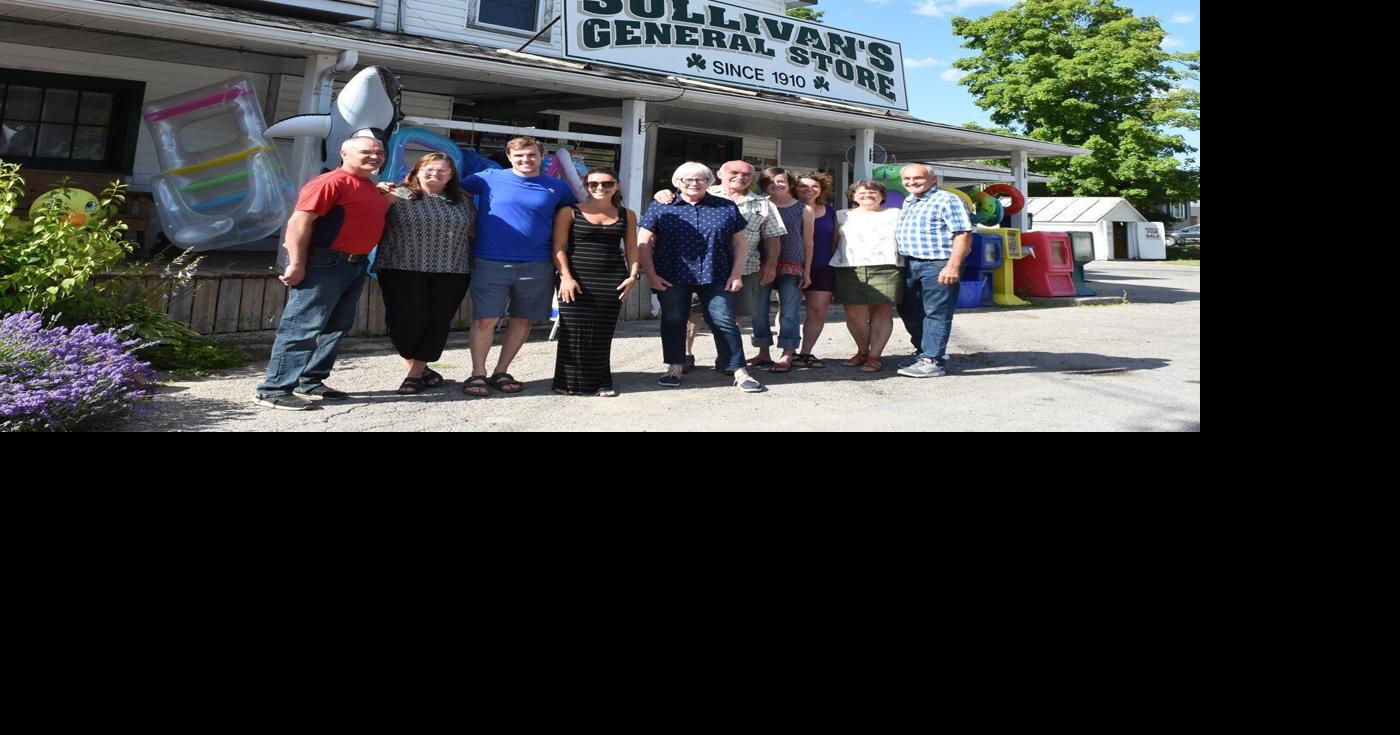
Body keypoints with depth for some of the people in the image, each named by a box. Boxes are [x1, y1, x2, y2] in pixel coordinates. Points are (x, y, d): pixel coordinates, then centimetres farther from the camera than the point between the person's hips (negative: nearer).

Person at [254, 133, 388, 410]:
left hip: (355, 266, 10)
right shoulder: (331, 182, -12)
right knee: (302, 327, -8)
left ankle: (311, 383, 23)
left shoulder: (370, 187, 17)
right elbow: (298, 222, -17)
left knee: (336, 328, 13)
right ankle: (274, 389, -3)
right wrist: (296, 265, -20)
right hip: (324, 263, -10)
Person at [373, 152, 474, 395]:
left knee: (438, 323, 1)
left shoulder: (462, 201, 13)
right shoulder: (398, 195, 2)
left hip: (450, 274, 3)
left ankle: (415, 374, 15)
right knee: (409, 321, -4)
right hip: (404, 271, -2)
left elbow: (474, 228, 21)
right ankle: (419, 368, 19)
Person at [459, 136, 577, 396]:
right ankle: (478, 374, 9)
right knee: (485, 319, -6)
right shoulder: (490, 178, 4)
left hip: (537, 266, 2)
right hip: (490, 263, -2)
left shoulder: (557, 187, 8)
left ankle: (501, 372, 22)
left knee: (523, 319, 8)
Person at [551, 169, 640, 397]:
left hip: (613, 281, 2)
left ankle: (600, 382, 14)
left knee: (603, 333, 3)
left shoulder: (627, 215, 13)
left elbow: (631, 248, 14)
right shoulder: (569, 213, 4)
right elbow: (559, 247, -2)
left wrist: (634, 275, 0)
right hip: (577, 280, -2)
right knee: (575, 332, -4)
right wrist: (566, 277, -12)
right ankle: (573, 382, 7)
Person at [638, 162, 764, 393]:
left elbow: (740, 241, 9)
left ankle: (739, 371, 2)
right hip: (671, 279, 1)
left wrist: (737, 274, 0)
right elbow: (644, 242, 3)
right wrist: (651, 275, -4)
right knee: (673, 321, 7)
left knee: (724, 322, -4)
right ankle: (675, 367, 22)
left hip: (716, 278, 0)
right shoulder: (661, 208, 5)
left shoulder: (726, 207, 8)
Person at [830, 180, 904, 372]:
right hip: (849, 270, 1)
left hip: (886, 269, -1)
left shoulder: (895, 215, 15)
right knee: (854, 315, -5)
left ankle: (874, 356, 3)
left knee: (882, 312, -4)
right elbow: (833, 242, 17)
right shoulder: (843, 216, 18)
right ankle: (862, 351, 15)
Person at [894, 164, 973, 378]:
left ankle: (932, 361, -1)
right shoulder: (908, 202, 17)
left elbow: (963, 234, -15)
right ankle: (923, 352, 29)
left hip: (937, 265, -9)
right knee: (909, 312, 15)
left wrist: (953, 266, -22)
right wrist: (901, 261, 19)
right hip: (910, 264, 9)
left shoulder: (946, 200, -9)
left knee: (935, 314, -5)